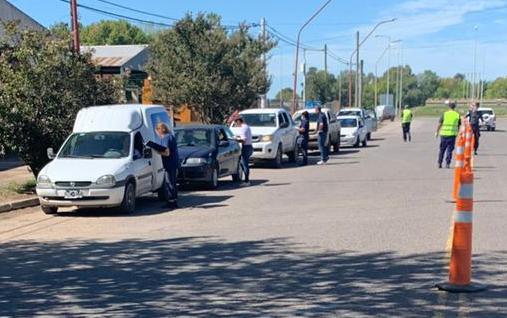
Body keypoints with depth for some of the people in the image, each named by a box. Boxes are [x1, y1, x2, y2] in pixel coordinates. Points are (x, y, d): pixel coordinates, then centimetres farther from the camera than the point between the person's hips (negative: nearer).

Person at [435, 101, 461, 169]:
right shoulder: (457, 115, 3)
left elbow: (439, 124, 0)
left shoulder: (444, 114, -2)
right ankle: (447, 164, 0)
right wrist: (458, 133, 20)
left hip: (444, 134, 0)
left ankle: (439, 163, 11)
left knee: (442, 150, 11)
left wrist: (437, 132, 12)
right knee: (450, 150, 5)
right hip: (452, 135, 0)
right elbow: (459, 126, 8)